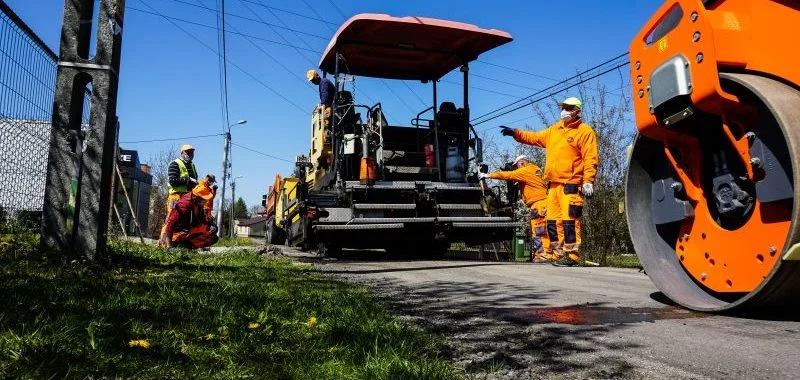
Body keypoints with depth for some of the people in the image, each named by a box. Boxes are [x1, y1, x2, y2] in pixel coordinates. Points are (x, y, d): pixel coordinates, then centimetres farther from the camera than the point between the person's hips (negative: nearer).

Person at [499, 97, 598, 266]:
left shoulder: (585, 132, -2)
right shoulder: (554, 130, 20)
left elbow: (590, 159, -9)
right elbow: (534, 138, 28)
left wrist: (588, 182, -17)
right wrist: (515, 133, 17)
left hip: (571, 184, -8)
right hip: (554, 183, 8)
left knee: (569, 219, -12)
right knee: (552, 220, 8)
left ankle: (571, 255, -6)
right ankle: (559, 255, 15)